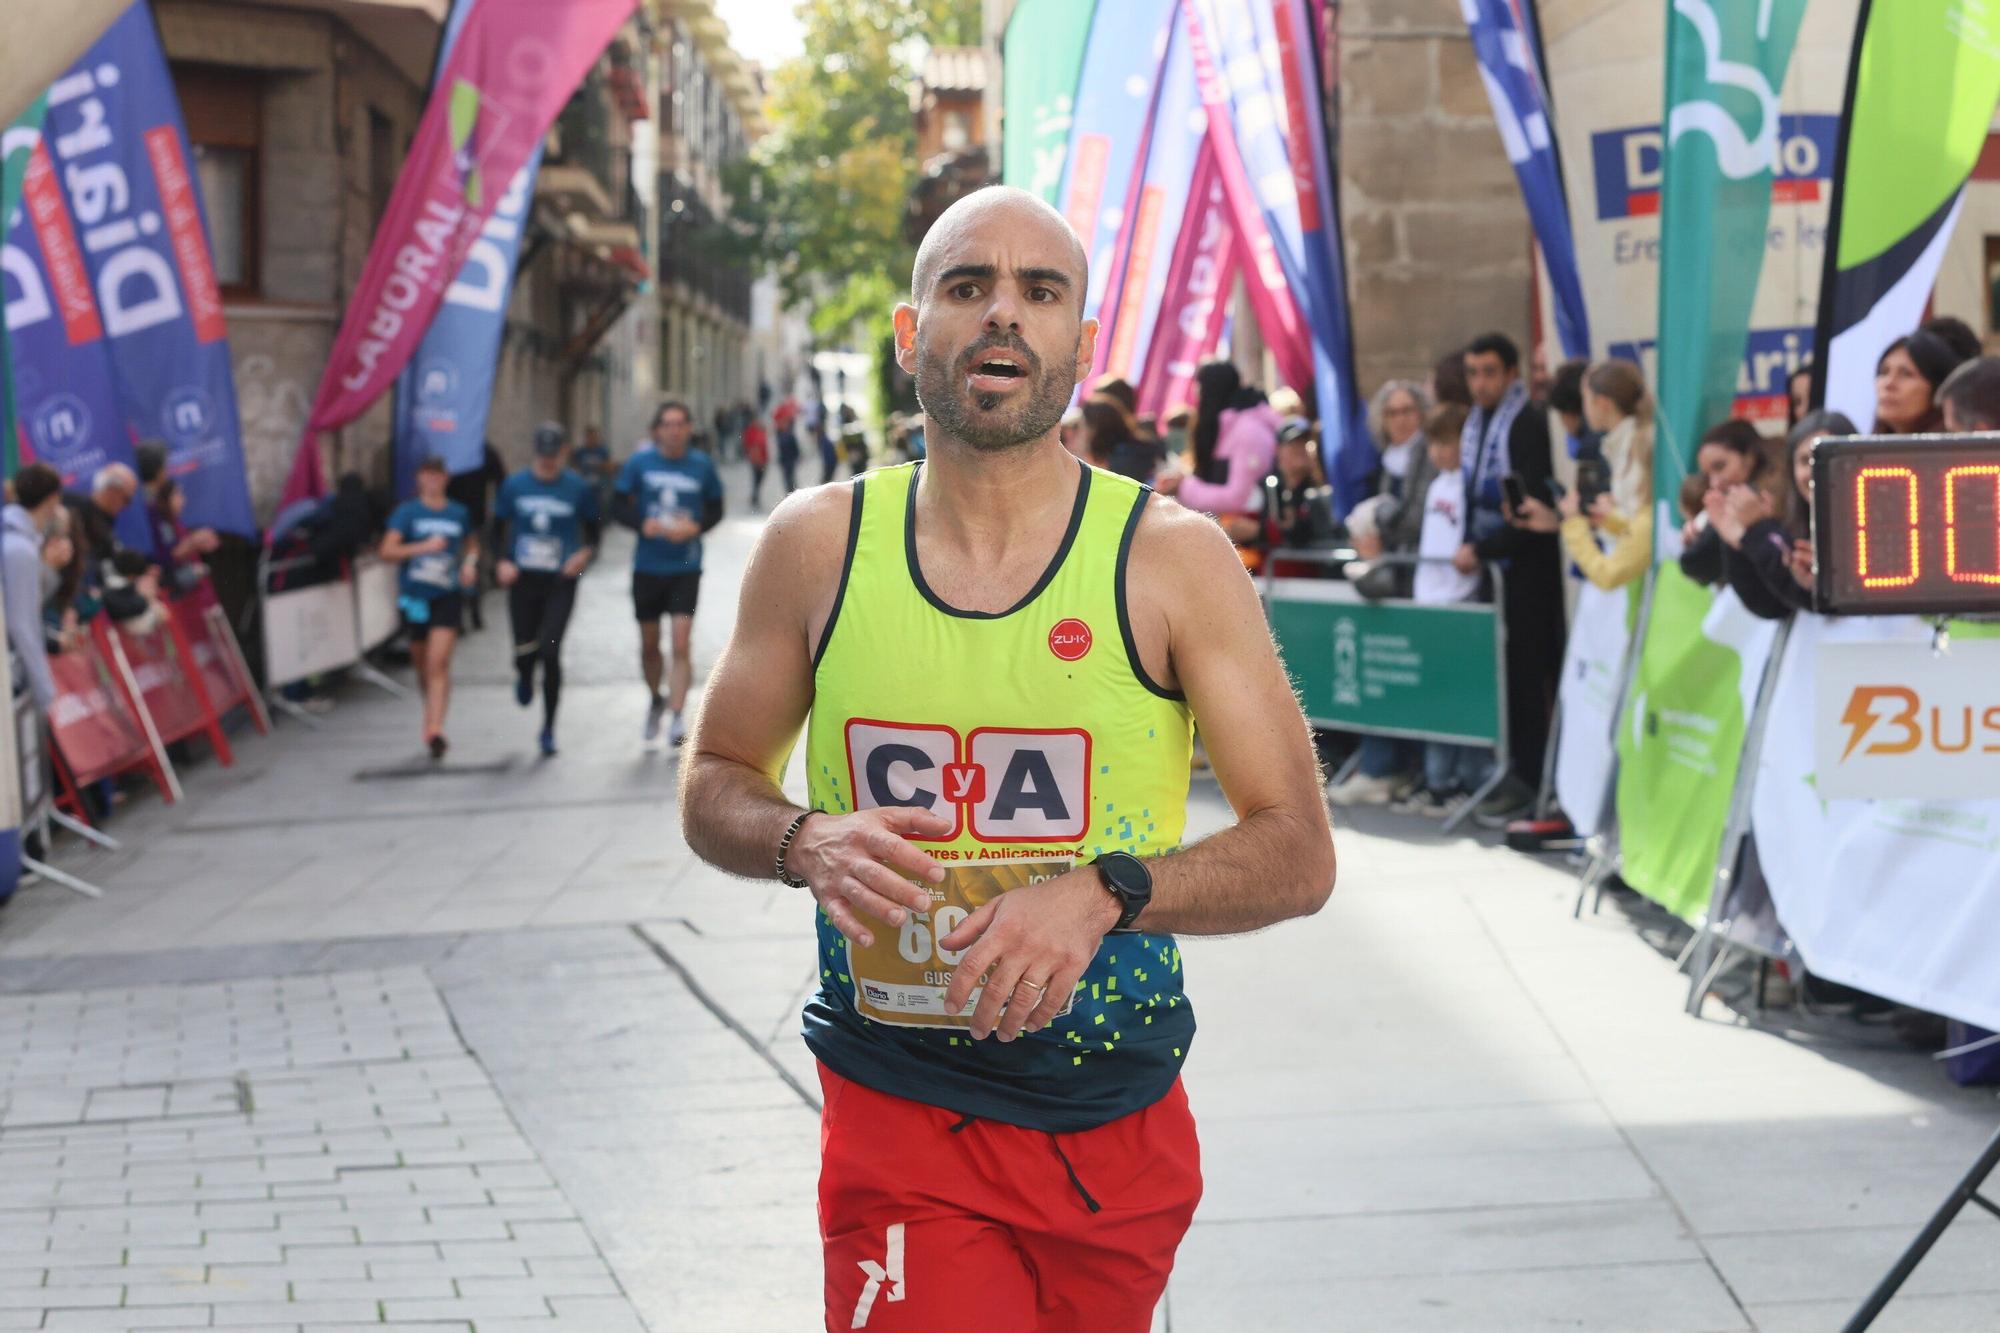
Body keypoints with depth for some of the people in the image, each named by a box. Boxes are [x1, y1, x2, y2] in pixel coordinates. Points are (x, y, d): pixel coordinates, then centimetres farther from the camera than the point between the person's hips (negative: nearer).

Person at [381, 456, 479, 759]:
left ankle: (435, 729, -22)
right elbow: (388, 550, -10)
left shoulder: (459, 513, 6)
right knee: (422, 663, 14)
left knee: (438, 662, -15)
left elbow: (472, 544, 24)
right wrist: (423, 547, -21)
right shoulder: (407, 512, -1)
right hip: (414, 597, 1)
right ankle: (432, 716, 38)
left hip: (448, 597, -1)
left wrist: (470, 563, 3)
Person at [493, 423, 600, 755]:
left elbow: (592, 529, 9)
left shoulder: (578, 488, 0)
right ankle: (524, 678, 45)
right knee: (525, 651, 4)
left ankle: (548, 729, 1)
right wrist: (501, 562, -5)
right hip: (523, 580, 2)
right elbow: (498, 528, 11)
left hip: (560, 582, -2)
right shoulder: (514, 486, 3)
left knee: (550, 652, -12)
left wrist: (586, 554, -11)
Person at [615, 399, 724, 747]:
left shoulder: (701, 466, -2)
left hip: (685, 569, -1)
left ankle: (676, 719, -11)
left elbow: (715, 509, 8)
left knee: (682, 644, -12)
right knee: (649, 645, 13)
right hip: (647, 566, 1)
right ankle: (655, 700, 39)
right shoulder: (640, 462, -2)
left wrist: (695, 527, -12)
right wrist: (643, 525, -17)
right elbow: (619, 505, 1)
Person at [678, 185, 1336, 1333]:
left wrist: (1104, 892, -21)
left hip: (1121, 1132, 1)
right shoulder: (818, 545, 1)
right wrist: (805, 843, -10)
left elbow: (1300, 857, -4)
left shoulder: (1174, 559, -4)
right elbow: (715, 784, 13)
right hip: (900, 1119, -1)